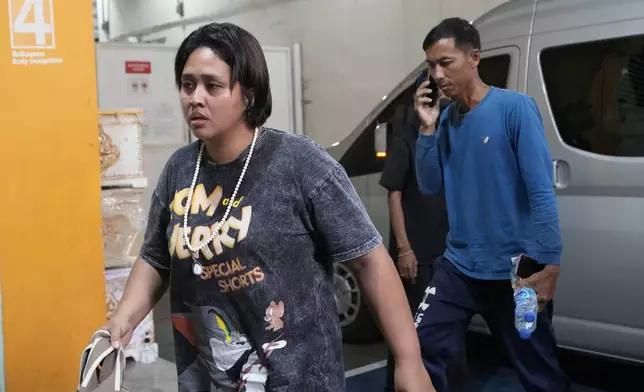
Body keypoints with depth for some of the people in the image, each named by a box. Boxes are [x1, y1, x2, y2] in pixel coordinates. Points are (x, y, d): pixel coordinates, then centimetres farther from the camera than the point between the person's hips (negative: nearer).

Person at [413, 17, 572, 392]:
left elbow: (541, 192, -16)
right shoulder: (447, 118, 5)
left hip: (515, 269, -5)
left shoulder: (515, 108, -13)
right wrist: (428, 129, -7)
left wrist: (550, 265, -20)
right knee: (420, 347, 0)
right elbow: (430, 186, 4)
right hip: (459, 265, 5)